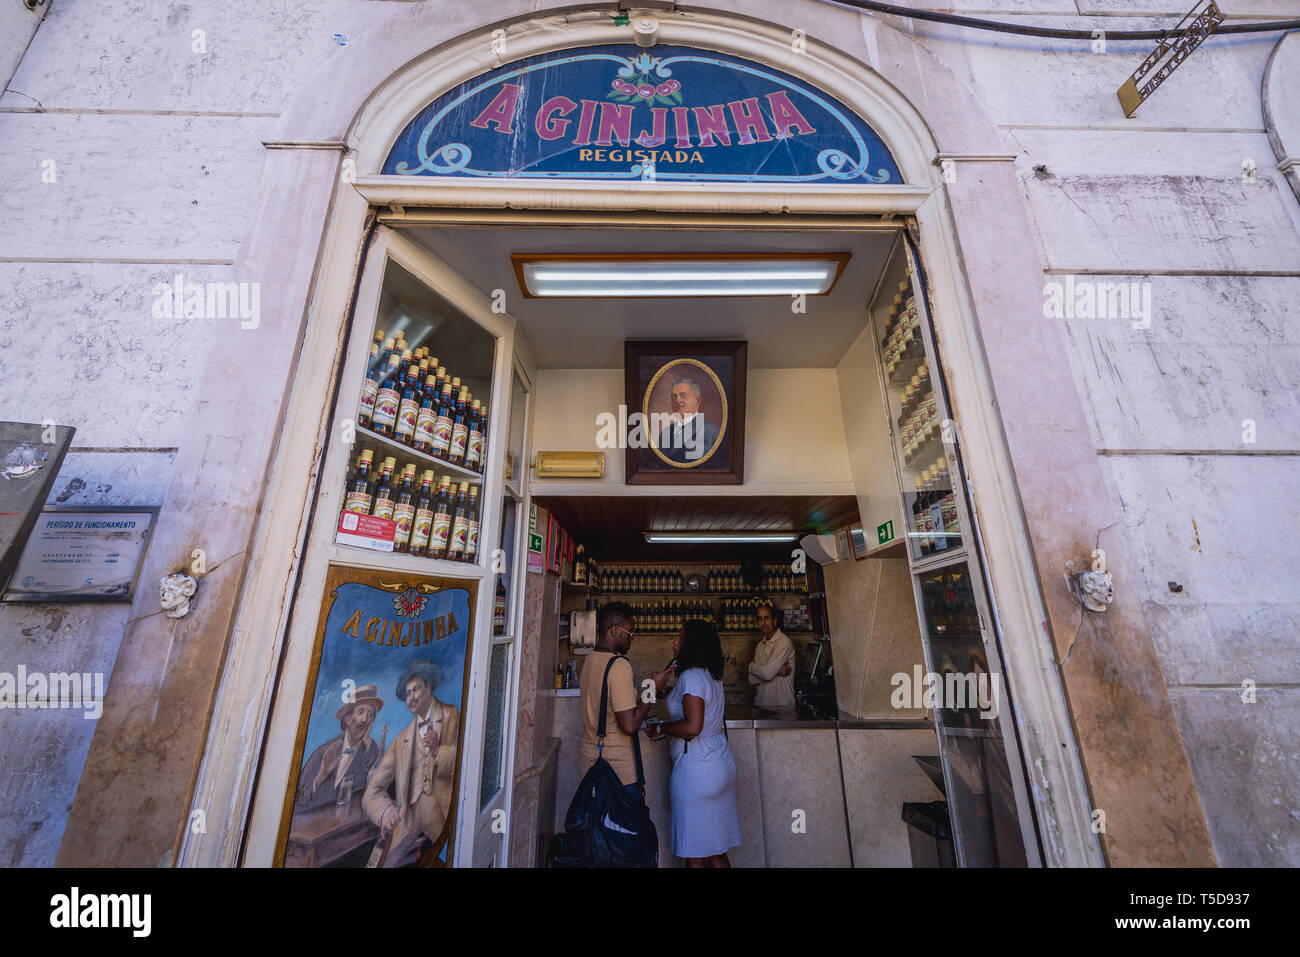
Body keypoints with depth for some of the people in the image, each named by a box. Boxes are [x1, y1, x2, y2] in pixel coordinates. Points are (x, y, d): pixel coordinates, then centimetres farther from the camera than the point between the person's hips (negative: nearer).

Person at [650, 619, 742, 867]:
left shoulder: (691, 677, -19)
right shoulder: (712, 676, 9)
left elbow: (692, 727, -26)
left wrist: (660, 727, -13)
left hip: (697, 768, -9)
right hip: (722, 762, 9)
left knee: (695, 854, 5)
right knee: (716, 851, 18)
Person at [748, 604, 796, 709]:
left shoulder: (784, 642, -10)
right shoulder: (759, 646, 11)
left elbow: (767, 673, -17)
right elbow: (752, 679, 2)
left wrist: (751, 666, 0)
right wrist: (777, 671, -10)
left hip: (782, 705, -5)